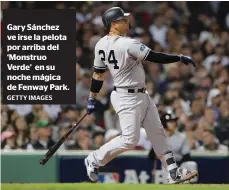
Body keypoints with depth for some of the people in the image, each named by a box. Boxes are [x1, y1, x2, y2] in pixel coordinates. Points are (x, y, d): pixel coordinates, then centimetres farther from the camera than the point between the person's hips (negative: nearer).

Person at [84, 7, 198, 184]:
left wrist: (92, 98, 16)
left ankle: (174, 174, 10)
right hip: (127, 98, -10)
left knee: (158, 133, 9)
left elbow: (98, 73, 8)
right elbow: (155, 57, -22)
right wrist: (180, 58, -11)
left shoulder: (101, 45, 1)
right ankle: (94, 160, 12)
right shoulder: (127, 44, -24)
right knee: (129, 140, -4)